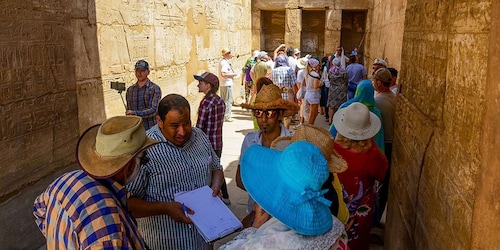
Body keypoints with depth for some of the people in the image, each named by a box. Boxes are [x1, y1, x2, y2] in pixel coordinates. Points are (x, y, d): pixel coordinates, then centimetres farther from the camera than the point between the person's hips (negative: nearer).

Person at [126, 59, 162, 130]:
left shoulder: (155, 88, -1)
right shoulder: (130, 90, 14)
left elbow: (154, 110, -11)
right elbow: (128, 112, 20)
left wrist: (135, 113, -20)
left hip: (151, 129, -3)